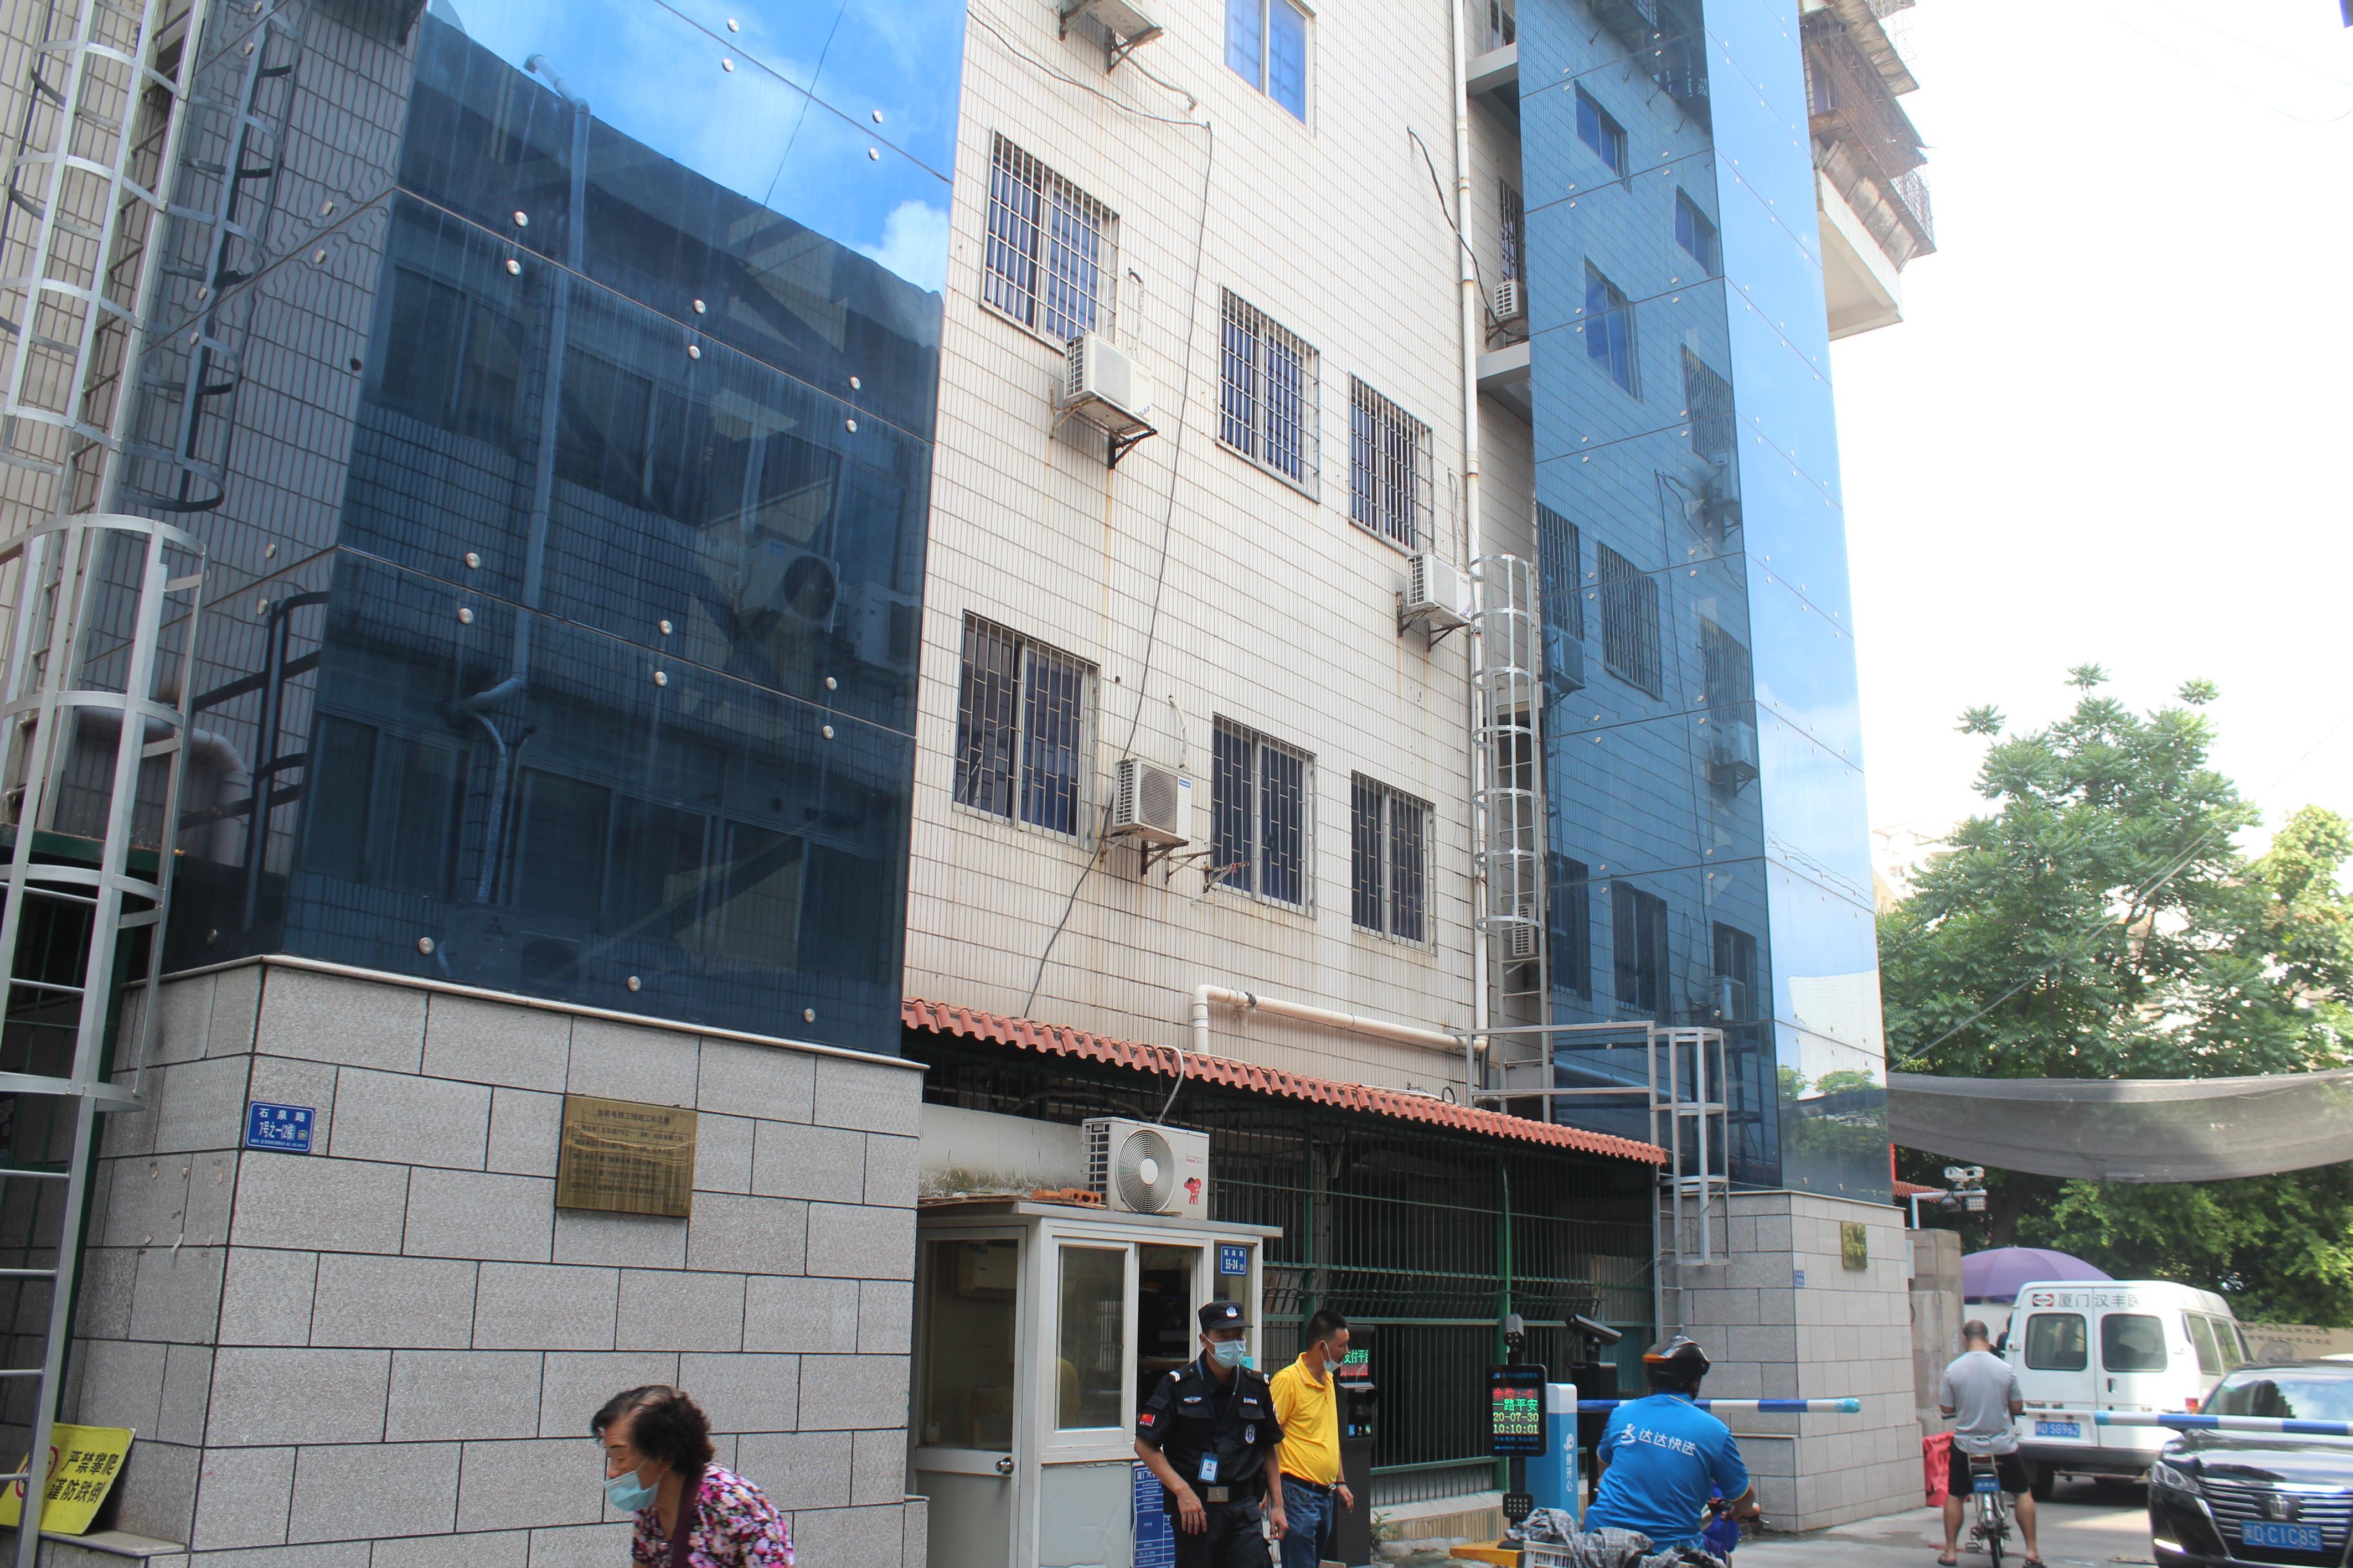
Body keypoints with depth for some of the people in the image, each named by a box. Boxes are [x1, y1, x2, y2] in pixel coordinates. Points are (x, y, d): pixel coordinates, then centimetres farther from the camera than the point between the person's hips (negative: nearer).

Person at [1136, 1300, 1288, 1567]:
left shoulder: (1257, 1387, 8)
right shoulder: (1178, 1385, -5)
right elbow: (1145, 1445, -5)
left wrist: (1277, 1505, 12)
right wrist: (1181, 1490, -14)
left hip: (1243, 1508, 2)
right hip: (1194, 1506, -2)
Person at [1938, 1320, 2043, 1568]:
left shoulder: (1953, 1370, -9)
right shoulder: (2005, 1369, -8)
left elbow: (1946, 1409, -3)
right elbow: (2017, 1407, 2)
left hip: (1966, 1446, 0)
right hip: (2003, 1445, 1)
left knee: (1954, 1495, 16)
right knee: (2023, 1493, 20)